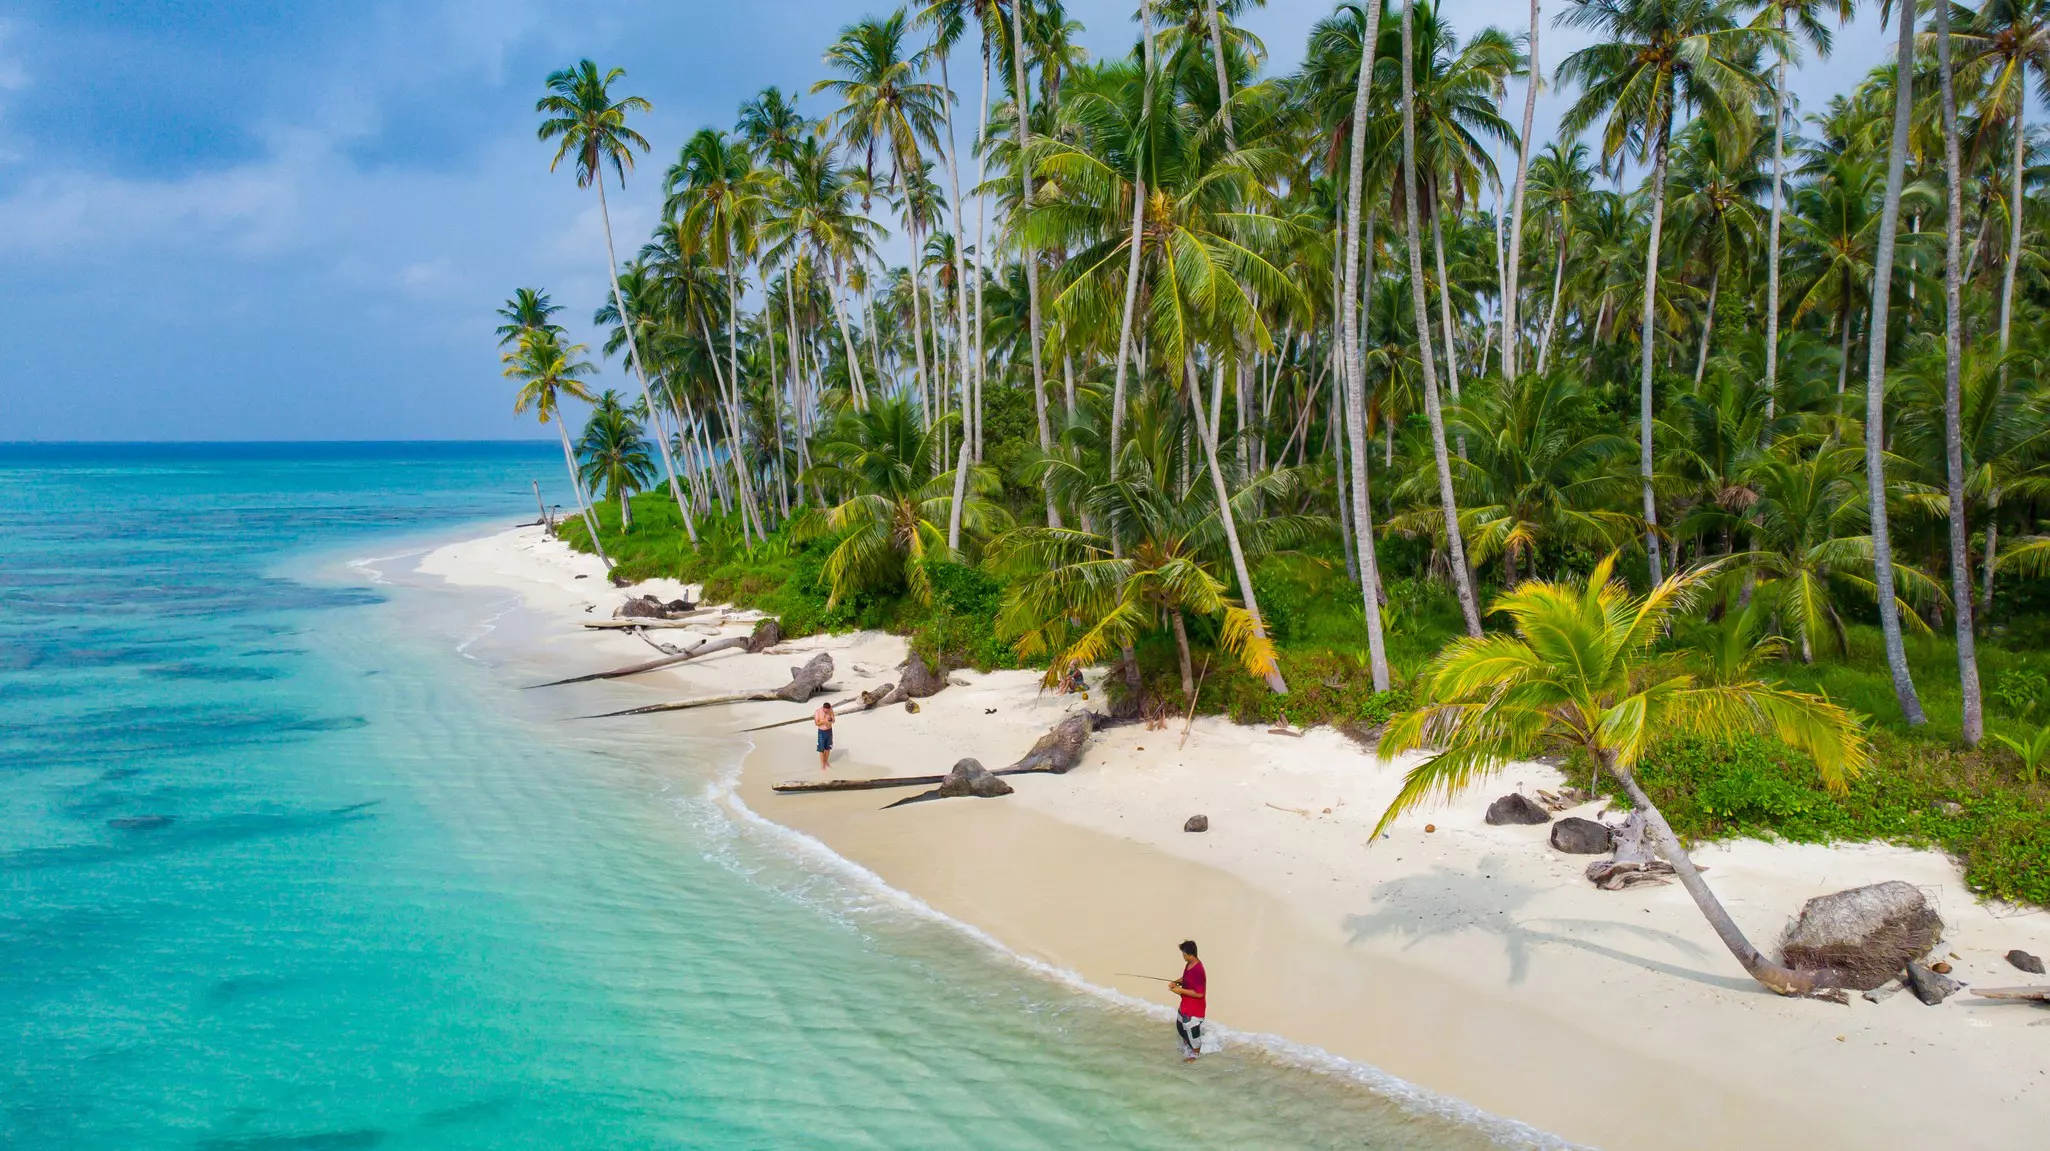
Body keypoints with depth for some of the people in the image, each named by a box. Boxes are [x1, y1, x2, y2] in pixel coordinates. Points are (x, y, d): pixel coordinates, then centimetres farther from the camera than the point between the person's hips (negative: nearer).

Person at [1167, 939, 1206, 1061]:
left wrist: (1181, 990, -24)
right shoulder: (1189, 964, -3)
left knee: (1192, 1032, 9)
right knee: (1181, 1025, 26)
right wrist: (1176, 982, -3)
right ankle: (1187, 1049, 47)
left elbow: (1199, 993, -30)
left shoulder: (1198, 970, -32)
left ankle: (1195, 1055, 31)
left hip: (1194, 1007, -10)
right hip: (1186, 1003, 10)